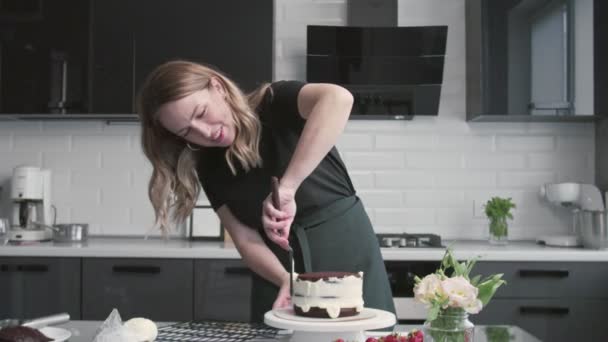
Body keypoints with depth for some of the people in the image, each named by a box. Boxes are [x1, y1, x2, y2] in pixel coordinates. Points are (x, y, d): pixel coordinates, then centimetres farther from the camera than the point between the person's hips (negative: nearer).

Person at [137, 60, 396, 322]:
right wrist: (287, 280, -21)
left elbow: (338, 98, -34)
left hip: (348, 252, -3)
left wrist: (286, 187, -39)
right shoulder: (209, 167, -1)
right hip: (279, 271, 4)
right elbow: (246, 238, -3)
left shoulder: (276, 104, -14)